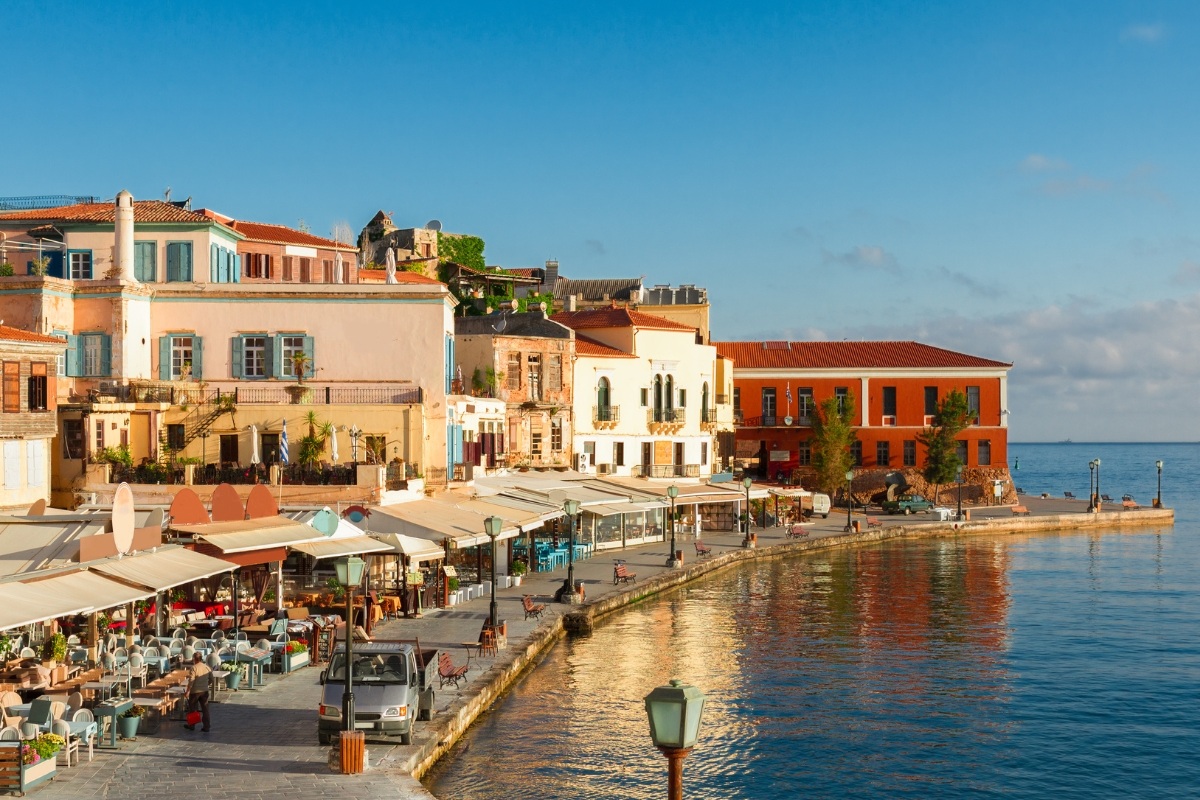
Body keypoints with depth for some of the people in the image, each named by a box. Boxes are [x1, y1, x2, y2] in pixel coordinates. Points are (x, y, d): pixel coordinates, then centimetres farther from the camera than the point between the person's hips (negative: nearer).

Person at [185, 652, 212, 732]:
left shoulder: (194, 668, -15)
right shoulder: (207, 667, 1)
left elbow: (191, 681, -18)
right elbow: (211, 679, 8)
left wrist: (188, 691, -13)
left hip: (195, 691, -4)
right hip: (205, 691, 4)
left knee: (192, 709, 13)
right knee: (205, 709, 7)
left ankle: (191, 725, 24)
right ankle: (206, 727, 7)